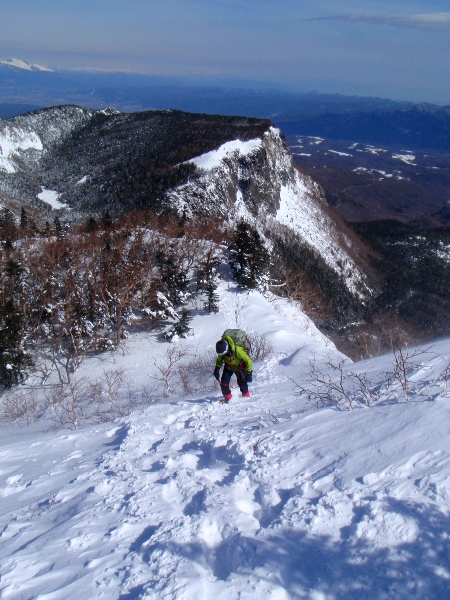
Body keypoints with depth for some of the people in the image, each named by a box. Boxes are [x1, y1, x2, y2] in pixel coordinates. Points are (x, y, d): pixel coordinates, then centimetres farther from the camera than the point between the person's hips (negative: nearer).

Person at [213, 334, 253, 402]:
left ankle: (246, 396, 9)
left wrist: (249, 373, -23)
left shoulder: (237, 350, -39)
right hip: (229, 366, 4)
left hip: (240, 366, -4)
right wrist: (217, 369, -10)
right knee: (224, 382, -9)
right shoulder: (221, 351, -24)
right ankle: (227, 397, 9)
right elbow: (219, 360, 2)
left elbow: (248, 361, -26)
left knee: (241, 381, -15)